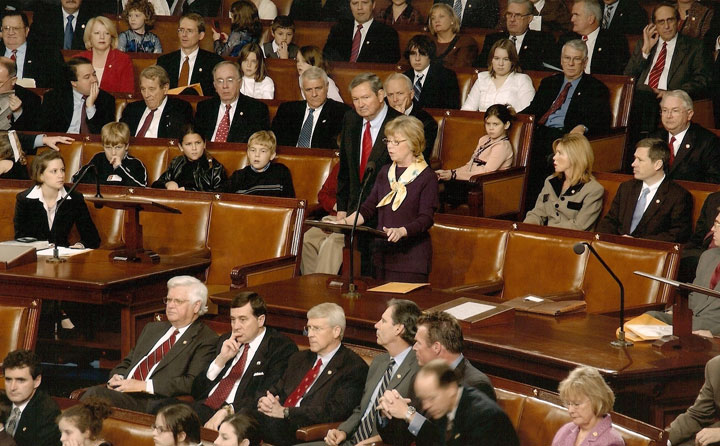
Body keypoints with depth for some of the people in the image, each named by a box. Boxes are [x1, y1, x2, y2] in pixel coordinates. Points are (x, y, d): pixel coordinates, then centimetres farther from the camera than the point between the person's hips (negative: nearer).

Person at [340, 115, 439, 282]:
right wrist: (344, 222, -3)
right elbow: (368, 208, 13)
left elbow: (426, 219, -13)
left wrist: (401, 231, -30)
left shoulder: (427, 177, -5)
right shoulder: (385, 172, 14)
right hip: (383, 254, 6)